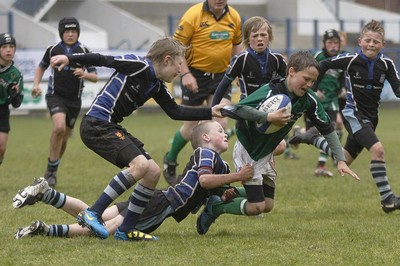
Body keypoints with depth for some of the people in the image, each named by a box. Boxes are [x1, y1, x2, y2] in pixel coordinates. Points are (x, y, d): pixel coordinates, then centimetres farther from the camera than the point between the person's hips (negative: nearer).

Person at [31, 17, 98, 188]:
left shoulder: (84, 52, -1)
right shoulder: (53, 50, 0)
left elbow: (95, 77, 2)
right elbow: (41, 67, 17)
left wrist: (85, 74, -19)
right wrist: (36, 84, 2)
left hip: (74, 100, 2)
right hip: (56, 96, -2)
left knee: (64, 138, 10)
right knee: (59, 127, -27)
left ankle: (52, 171, 31)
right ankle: (51, 169, -14)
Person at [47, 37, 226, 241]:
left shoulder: (157, 86, 16)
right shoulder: (139, 66, -10)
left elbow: (175, 112, 23)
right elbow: (104, 60, -12)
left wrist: (210, 112, 21)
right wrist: (69, 59, -19)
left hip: (111, 128, 10)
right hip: (96, 125, -10)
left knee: (153, 172, 7)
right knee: (141, 164, -25)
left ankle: (126, 230, 11)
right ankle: (93, 214, -23)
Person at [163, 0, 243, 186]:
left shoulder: (234, 17, -1)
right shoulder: (193, 15, -16)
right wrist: (185, 74, -22)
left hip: (221, 75, 4)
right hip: (195, 75, -4)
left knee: (221, 124, -9)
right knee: (191, 126, 3)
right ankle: (170, 161, 30)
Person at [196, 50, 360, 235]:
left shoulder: (308, 99, -11)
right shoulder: (270, 93, -31)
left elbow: (327, 128, 1)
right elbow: (231, 110, -40)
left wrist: (341, 160, -4)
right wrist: (268, 117, -45)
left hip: (266, 154, 7)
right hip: (247, 152, -7)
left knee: (268, 206, 7)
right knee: (257, 207, -11)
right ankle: (215, 207, 10)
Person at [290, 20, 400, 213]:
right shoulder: (351, 60, -13)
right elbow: (325, 64, 0)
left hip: (370, 117, 6)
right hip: (353, 113, -6)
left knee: (345, 160, 16)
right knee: (377, 149, -26)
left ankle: (313, 138, 37)